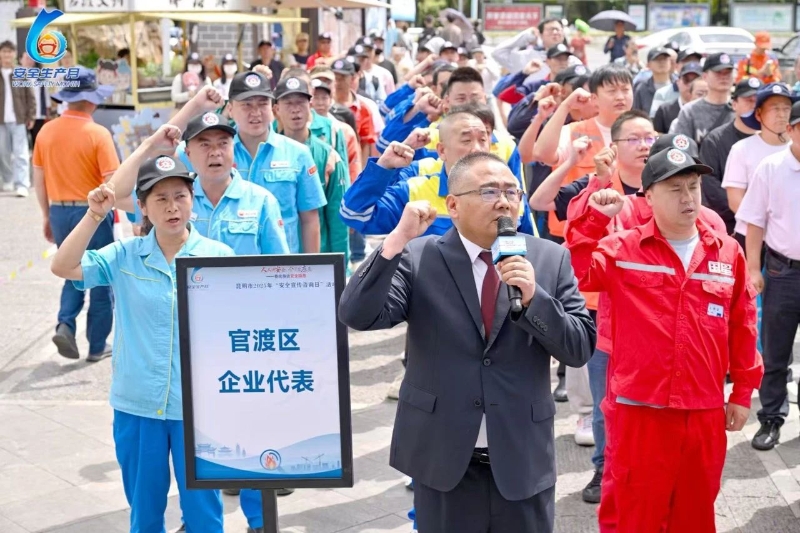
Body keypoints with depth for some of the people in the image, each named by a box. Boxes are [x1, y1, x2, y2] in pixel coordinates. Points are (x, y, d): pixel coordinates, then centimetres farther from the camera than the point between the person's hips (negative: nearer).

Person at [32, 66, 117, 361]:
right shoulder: (98, 134, -14)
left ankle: (65, 324, 4)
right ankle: (98, 346, 17)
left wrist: (47, 215, 17)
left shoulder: (46, 131, 1)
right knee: (101, 280, 10)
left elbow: (38, 178, 7)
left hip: (59, 212, 5)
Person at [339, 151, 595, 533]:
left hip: (523, 458, 1)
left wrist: (534, 298, -19)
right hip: (442, 456, -1)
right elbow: (357, 316, -15)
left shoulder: (550, 260, 1)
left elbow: (581, 348, -3)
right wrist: (398, 240, -23)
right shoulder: (418, 258, -4)